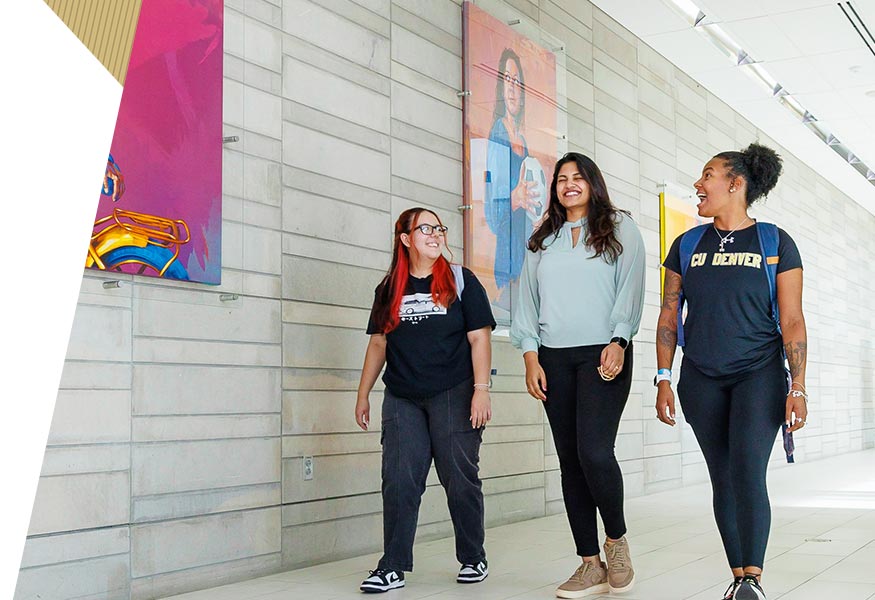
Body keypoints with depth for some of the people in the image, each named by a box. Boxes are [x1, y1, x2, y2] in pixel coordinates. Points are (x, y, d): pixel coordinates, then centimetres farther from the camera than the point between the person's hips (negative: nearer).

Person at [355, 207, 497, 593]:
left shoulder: (461, 280, 3)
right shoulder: (389, 289, 11)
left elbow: (479, 338, -2)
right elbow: (378, 343, 15)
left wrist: (481, 389, -11)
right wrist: (363, 395, 12)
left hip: (453, 395, -2)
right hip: (402, 398, 3)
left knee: (460, 479, 2)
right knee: (398, 480, -3)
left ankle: (473, 559, 17)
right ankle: (393, 567, 2)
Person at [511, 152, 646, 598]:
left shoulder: (620, 230, 9)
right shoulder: (542, 242, 18)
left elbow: (631, 289, -1)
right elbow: (528, 301, 14)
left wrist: (618, 341, -14)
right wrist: (531, 357, 4)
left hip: (603, 355, -4)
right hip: (554, 358, 4)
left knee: (594, 451, -18)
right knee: (570, 460, 2)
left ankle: (616, 538, 7)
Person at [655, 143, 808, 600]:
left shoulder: (776, 243, 0)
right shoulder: (687, 247, 9)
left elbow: (792, 321, -2)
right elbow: (668, 316, 10)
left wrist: (798, 387, -8)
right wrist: (663, 381, 3)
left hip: (759, 373, -3)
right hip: (701, 379, 3)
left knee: (748, 471, -18)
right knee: (722, 478, 4)